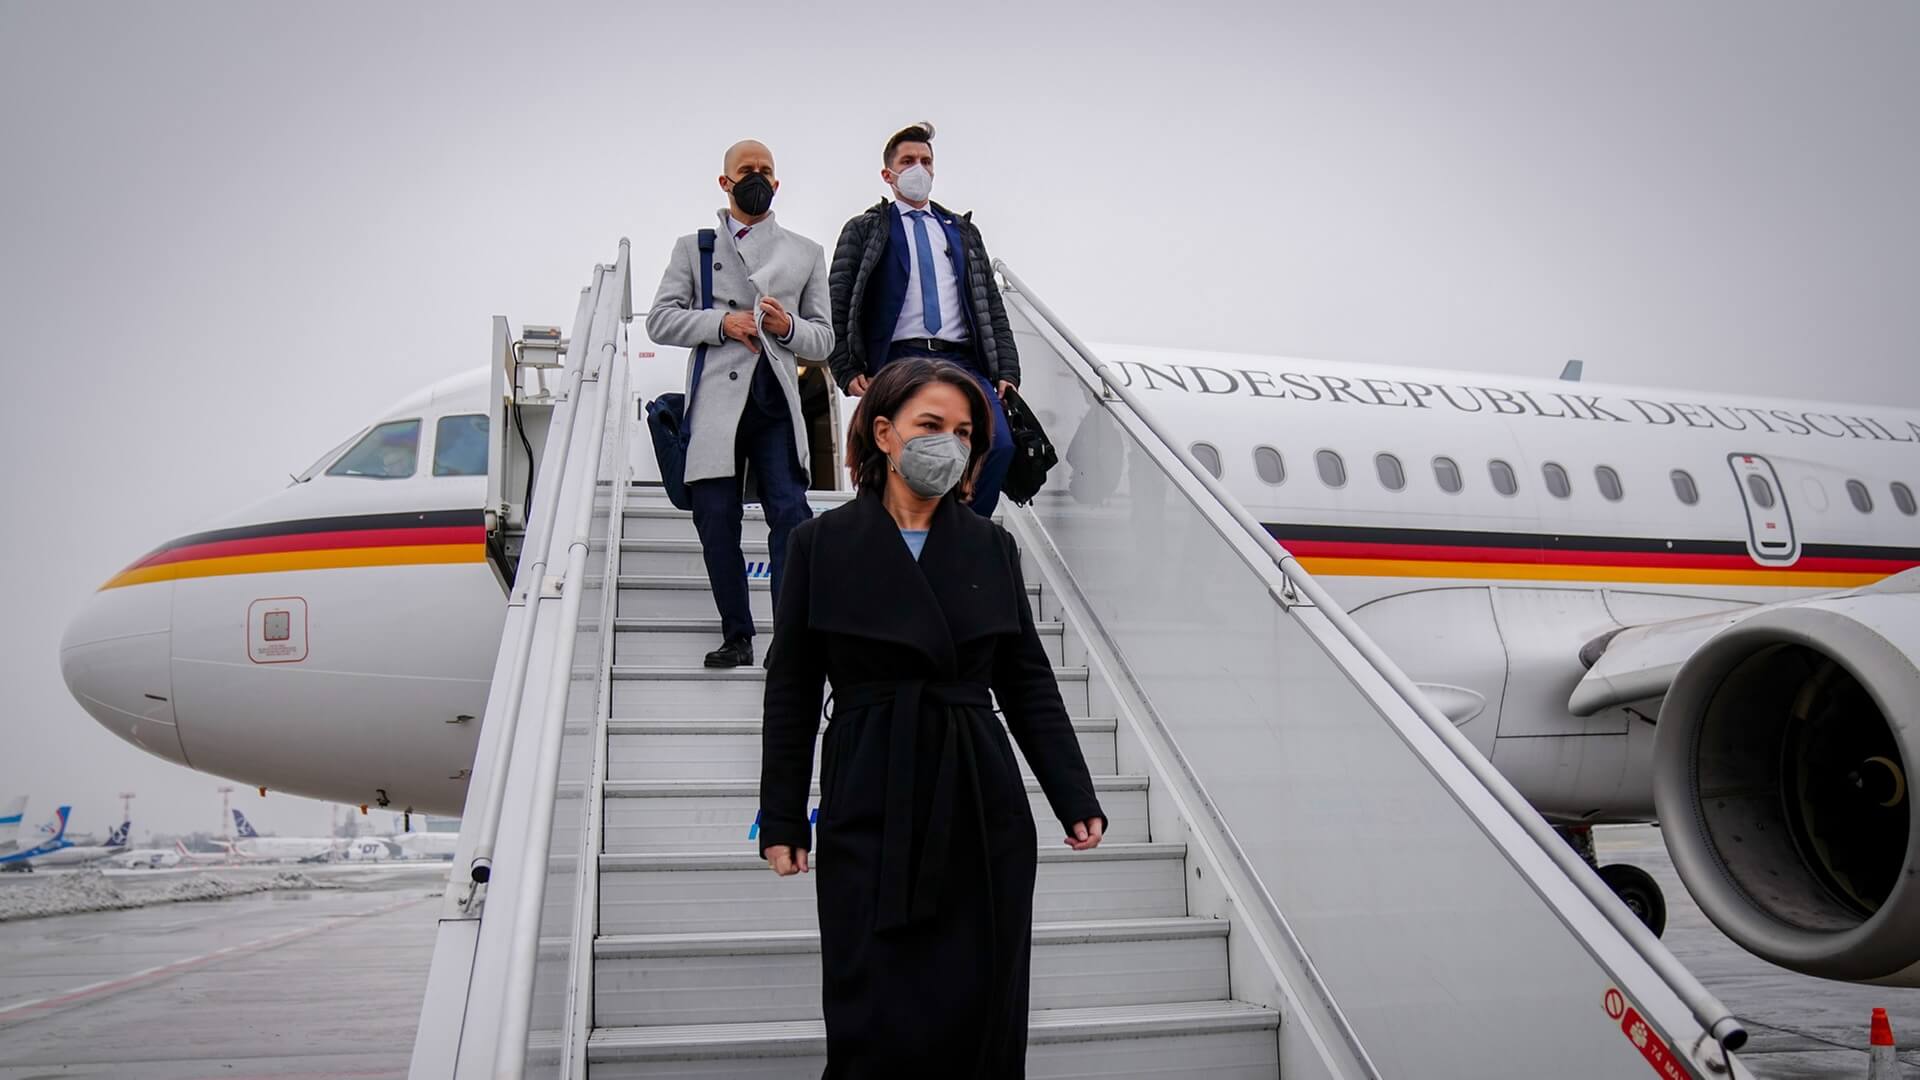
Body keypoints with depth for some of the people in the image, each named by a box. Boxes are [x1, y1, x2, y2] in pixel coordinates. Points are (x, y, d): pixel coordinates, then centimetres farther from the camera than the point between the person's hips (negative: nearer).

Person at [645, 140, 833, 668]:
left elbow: (824, 340, 17)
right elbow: (660, 320, 8)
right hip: (715, 402, 0)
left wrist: (789, 326, -5)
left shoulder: (806, 253, 20)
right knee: (716, 520, -1)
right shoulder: (693, 247, 18)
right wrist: (722, 323, -7)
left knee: (791, 516, -12)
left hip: (776, 403, 0)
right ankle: (737, 634, 8)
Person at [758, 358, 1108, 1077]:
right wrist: (782, 821, 0)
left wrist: (1076, 799, 3)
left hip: (983, 811, 2)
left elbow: (1029, 685, 9)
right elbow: (792, 694, 2)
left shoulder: (992, 548, 7)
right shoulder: (822, 544, 1)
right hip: (870, 813, -2)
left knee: (980, 1018, 7)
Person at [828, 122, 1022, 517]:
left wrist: (1007, 372, 8)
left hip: (963, 362, 3)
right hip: (898, 363, -2)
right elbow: (837, 308, 9)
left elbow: (992, 307, 20)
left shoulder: (964, 232, 26)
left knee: (999, 445, -21)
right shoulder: (863, 231, 15)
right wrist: (848, 372, -4)